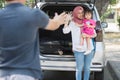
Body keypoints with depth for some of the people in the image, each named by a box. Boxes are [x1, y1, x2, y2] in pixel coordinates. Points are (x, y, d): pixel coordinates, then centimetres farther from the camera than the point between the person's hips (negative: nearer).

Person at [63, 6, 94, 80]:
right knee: (79, 68, 1)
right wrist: (67, 20, -20)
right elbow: (65, 31, -14)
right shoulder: (72, 23, 0)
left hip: (89, 49, 3)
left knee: (87, 68, 11)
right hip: (78, 50, -3)